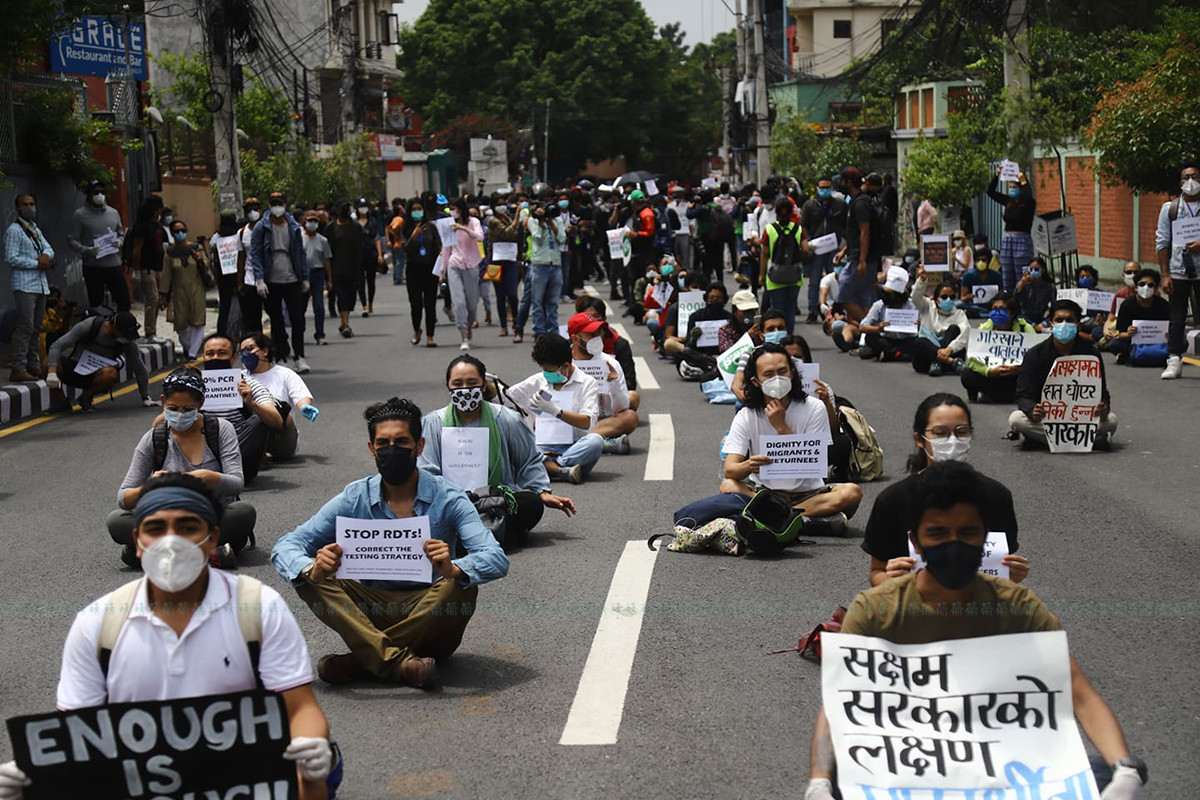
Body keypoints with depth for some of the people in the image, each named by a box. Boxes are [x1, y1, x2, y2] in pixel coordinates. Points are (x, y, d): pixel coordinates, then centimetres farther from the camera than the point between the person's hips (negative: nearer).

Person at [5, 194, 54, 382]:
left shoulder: (35, 229, 18)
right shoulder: (14, 230, -7)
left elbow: (48, 248, 16)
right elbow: (11, 259, -14)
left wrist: (46, 255, -8)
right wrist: (37, 264, -12)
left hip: (40, 284, 8)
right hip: (24, 286, -8)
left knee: (37, 328, 12)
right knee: (25, 327, -13)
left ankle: (34, 366, 19)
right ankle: (18, 370, -12)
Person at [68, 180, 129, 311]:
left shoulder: (113, 212, 12)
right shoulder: (80, 214, -2)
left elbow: (121, 234, 22)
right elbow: (71, 239, -4)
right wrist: (85, 250, -21)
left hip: (114, 264, 4)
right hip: (93, 267, -4)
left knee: (124, 301, 3)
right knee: (96, 305, 2)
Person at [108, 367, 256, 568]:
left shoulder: (220, 429, -3)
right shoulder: (153, 439, -1)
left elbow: (237, 483, -14)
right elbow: (123, 499, -5)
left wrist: (207, 477, -36)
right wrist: (147, 489, -29)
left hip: (218, 520, -2)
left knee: (245, 511, -35)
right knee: (116, 521, -22)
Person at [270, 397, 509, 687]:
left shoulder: (448, 499, -6)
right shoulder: (354, 500, 0)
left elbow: (496, 560, -17)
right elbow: (284, 547, -3)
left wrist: (453, 569, -40)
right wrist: (311, 569, -27)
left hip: (428, 614, -2)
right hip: (370, 613, 2)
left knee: (460, 587, -31)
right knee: (312, 576, -20)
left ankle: (362, 659, -24)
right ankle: (401, 663, -34)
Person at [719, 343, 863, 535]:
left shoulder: (814, 408, -5)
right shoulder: (746, 417, -4)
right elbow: (729, 469, -15)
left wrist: (782, 427, -19)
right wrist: (749, 466, -39)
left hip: (806, 493, 0)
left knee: (852, 492, -27)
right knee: (728, 487, -29)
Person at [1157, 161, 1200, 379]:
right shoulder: (1170, 208, 6)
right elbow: (1162, 243, 5)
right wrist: (1165, 275, -1)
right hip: (1178, 272, 1)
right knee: (1177, 319, 5)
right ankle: (1174, 361, 9)